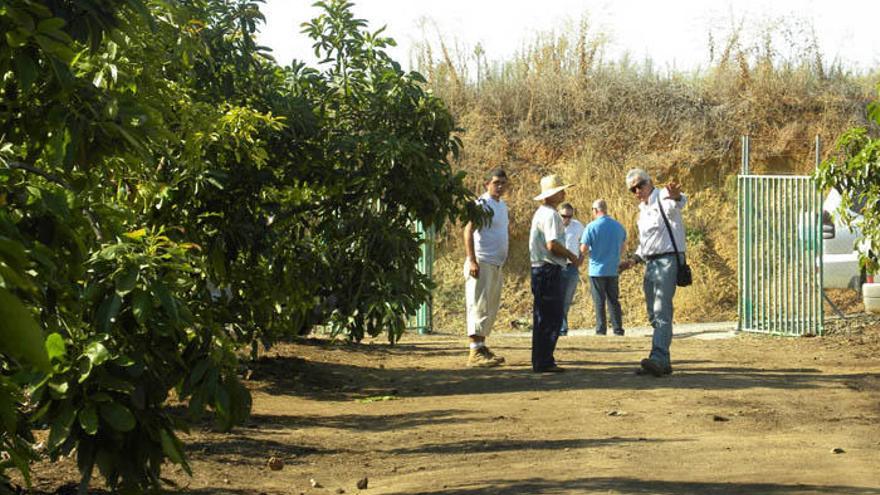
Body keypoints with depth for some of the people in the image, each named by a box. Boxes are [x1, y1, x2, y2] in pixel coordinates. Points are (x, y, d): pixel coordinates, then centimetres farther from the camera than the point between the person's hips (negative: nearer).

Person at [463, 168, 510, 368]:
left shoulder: (502, 205, 17)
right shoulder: (482, 204, -10)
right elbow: (468, 231, -18)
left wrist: (503, 261, 21)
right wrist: (472, 261, -25)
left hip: (497, 265, 9)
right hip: (482, 263, -9)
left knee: (491, 309, 12)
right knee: (479, 306, -12)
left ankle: (482, 347, 18)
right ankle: (475, 353, -16)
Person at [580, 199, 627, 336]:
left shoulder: (591, 227, -12)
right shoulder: (618, 226, 3)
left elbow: (583, 249, -13)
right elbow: (622, 249, 12)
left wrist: (589, 252, 8)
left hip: (597, 269, -4)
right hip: (613, 269, 4)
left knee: (599, 301, 3)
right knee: (613, 300, 10)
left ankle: (601, 329, 3)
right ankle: (617, 328, 8)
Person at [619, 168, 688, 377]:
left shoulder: (663, 199, -7)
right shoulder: (643, 210, 21)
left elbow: (678, 202, -33)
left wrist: (675, 195, -57)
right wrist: (634, 260, 16)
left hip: (667, 260, -9)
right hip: (651, 263, 9)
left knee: (661, 311, -18)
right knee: (653, 314, 9)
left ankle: (658, 358, -28)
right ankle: (663, 362, 13)